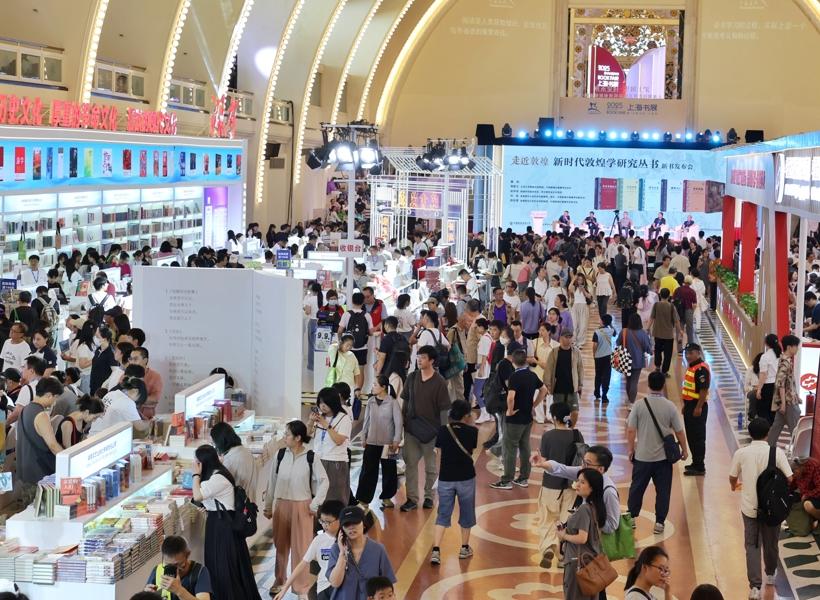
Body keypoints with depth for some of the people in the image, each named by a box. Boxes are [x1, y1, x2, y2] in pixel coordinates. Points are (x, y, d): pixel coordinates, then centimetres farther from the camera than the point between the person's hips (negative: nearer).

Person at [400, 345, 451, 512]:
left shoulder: (439, 382, -12)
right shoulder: (412, 378, 0)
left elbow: (444, 409, -10)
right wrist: (402, 419, 6)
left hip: (431, 430, -3)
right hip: (411, 428, 3)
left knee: (431, 466, 11)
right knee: (410, 463, 3)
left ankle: (429, 496, 27)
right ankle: (412, 498, 10)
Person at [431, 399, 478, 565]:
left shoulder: (442, 431, -3)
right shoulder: (472, 431, -9)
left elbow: (439, 455, 2)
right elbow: (472, 451, 5)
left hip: (445, 478, 1)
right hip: (466, 478, -1)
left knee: (443, 514, 7)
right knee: (466, 513, 17)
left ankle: (436, 550, -7)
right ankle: (464, 548, 29)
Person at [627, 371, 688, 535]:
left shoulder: (639, 405, -9)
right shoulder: (670, 407, -9)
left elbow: (631, 430, -7)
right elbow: (679, 432, -4)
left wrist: (631, 449, 7)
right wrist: (684, 450, 11)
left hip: (642, 456, 0)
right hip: (663, 457, 0)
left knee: (637, 488, 14)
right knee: (663, 490, 10)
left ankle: (631, 518, 23)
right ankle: (660, 522, 12)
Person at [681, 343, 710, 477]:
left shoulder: (701, 369, -18)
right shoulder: (691, 367, 13)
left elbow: (704, 389, -23)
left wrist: (698, 408, -23)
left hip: (697, 407, -10)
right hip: (689, 405, 10)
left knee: (698, 438, -3)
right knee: (691, 436, 18)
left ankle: (699, 467, 3)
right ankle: (695, 463, 29)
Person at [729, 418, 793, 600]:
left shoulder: (741, 453, -8)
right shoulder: (777, 452, -12)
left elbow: (732, 478, 5)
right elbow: (789, 479, -12)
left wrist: (734, 486, 29)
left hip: (749, 507, 0)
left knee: (752, 545, 9)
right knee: (771, 543, 21)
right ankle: (770, 574, 44)